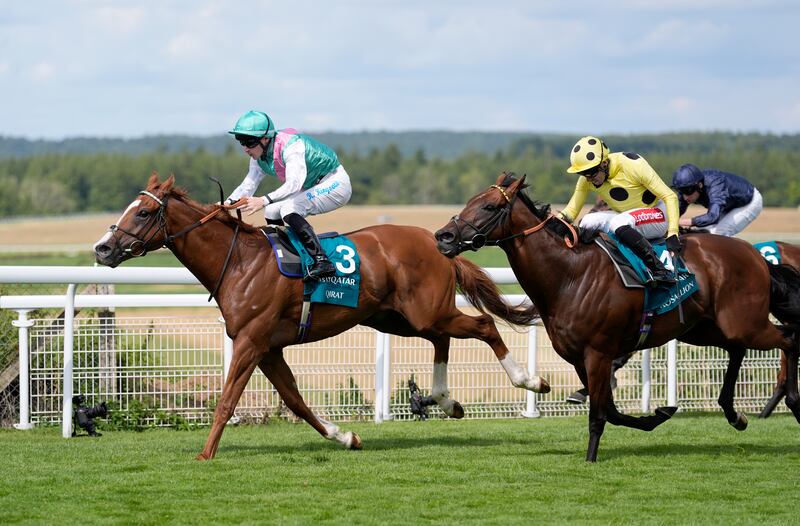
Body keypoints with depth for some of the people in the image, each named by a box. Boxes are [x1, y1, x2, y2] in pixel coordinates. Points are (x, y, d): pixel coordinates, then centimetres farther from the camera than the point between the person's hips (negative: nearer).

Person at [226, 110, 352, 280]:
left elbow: (294, 183, -43)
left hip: (335, 183, -9)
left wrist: (264, 200, -55)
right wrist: (228, 203, -22)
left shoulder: (291, 146, -31)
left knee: (288, 209, -28)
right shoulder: (259, 157, -3)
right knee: (271, 212, 2)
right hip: (312, 188, 9)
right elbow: (248, 185, -3)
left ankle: (321, 261, -35)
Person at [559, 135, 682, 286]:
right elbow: (571, 211, -2)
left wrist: (672, 235, -28)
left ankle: (661, 270, -34)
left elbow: (669, 197, -21)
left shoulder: (632, 165, -25)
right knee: (588, 222, -19)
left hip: (657, 214, -6)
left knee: (619, 224, -35)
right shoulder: (586, 180, -8)